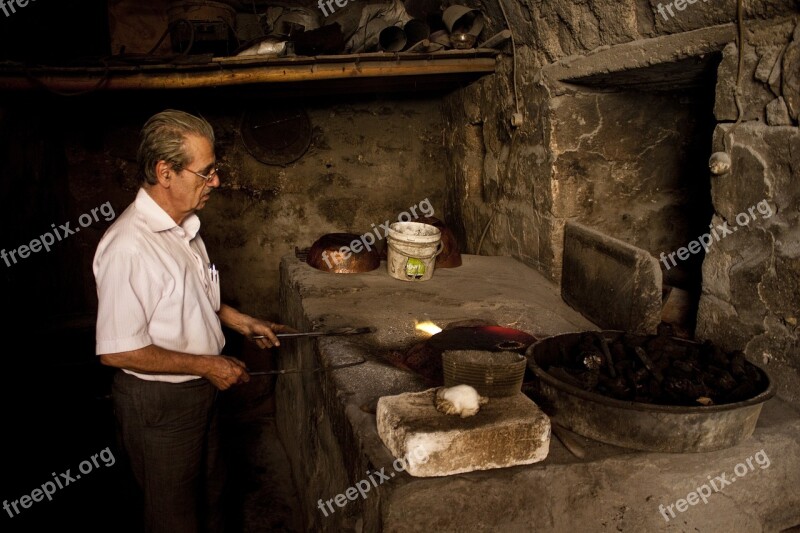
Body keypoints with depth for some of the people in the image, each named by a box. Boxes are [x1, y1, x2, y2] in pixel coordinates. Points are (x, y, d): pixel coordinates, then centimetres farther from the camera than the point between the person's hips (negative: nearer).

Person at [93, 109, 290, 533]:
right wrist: (203, 364, -22)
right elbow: (117, 351, -28)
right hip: (157, 403, -8)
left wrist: (239, 321, 7)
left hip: (199, 388, 8)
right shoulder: (127, 246, -29)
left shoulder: (184, 226, 1)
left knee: (210, 496, 27)